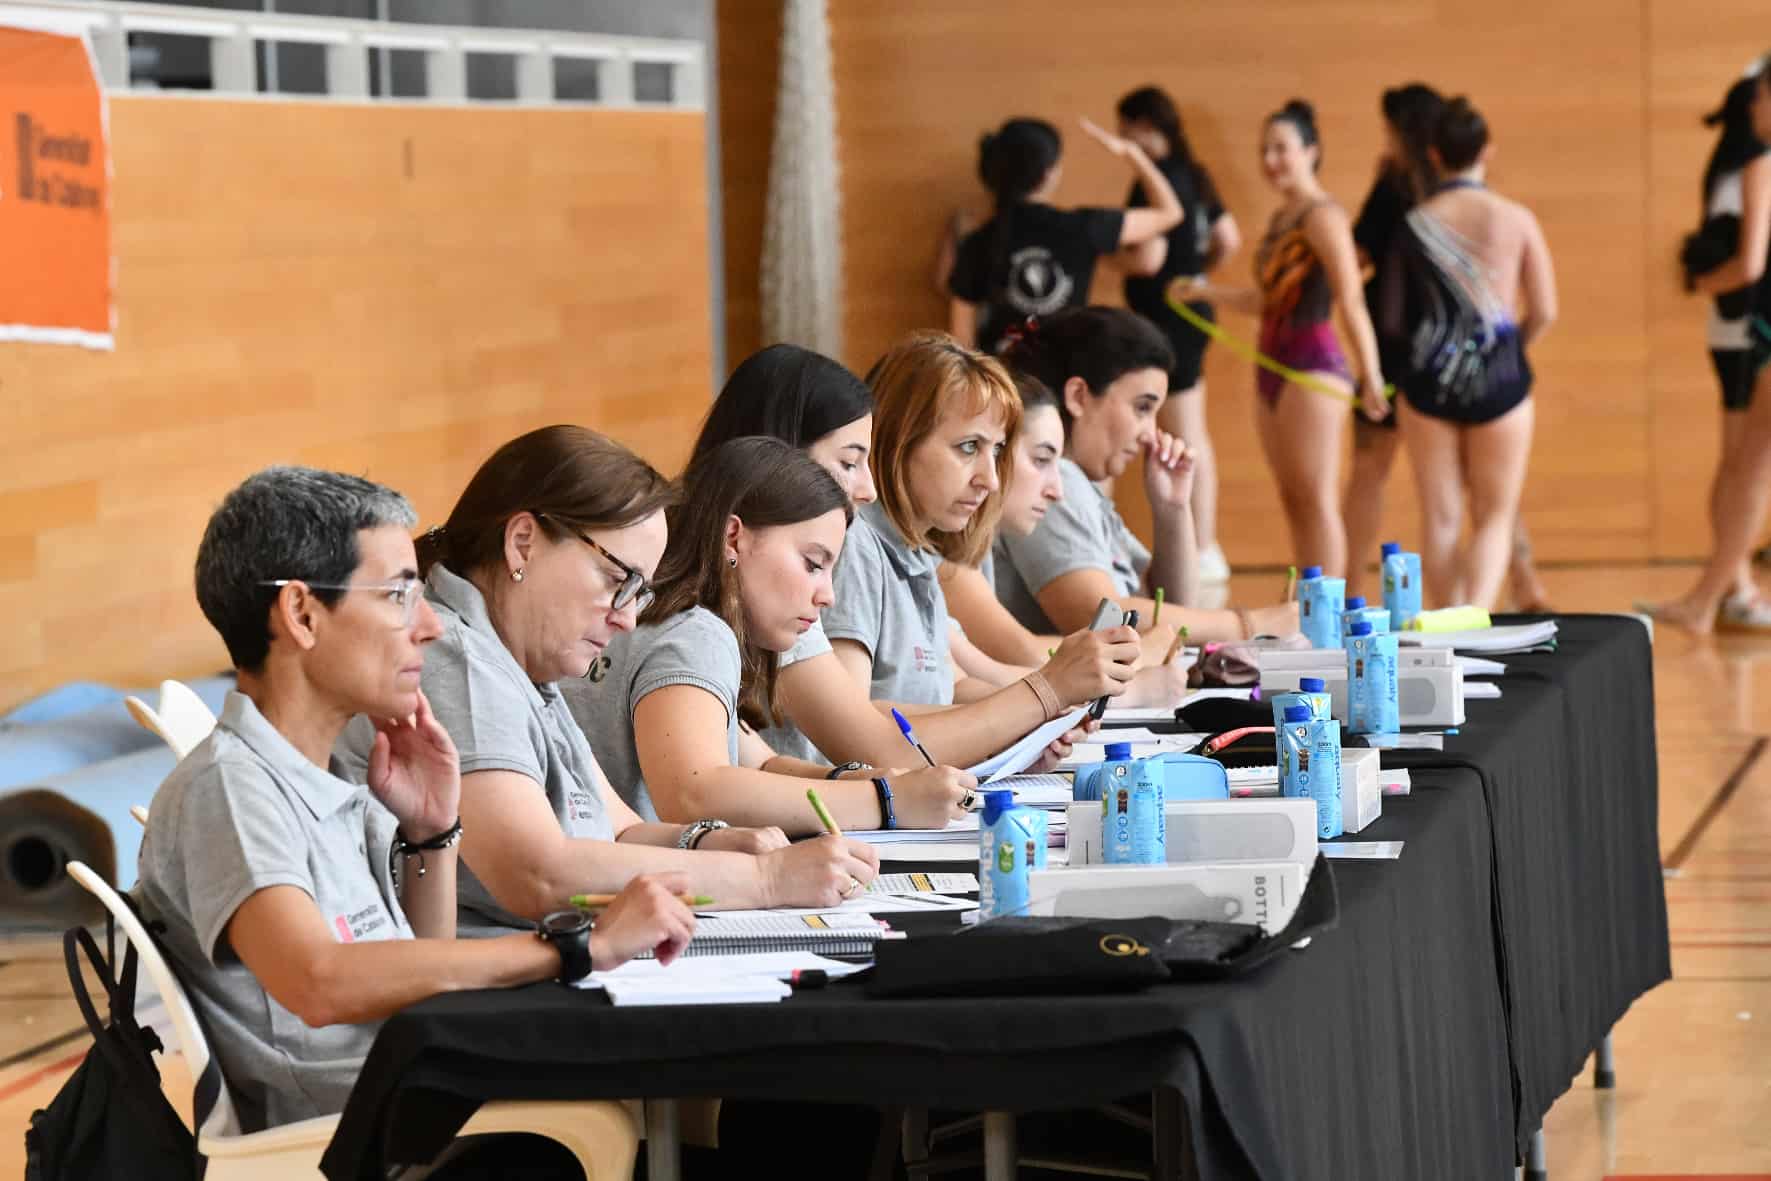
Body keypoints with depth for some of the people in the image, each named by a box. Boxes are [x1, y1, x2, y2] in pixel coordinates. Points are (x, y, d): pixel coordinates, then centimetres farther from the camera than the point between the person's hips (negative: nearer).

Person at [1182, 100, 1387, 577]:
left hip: (1314, 363, -9)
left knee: (1316, 499, -9)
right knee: (1292, 501, 11)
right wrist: (1205, 291, 10)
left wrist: (1370, 375, -27)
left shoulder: (1322, 216, -12)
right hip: (1274, 366, 9)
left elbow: (1351, 300, -20)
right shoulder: (1281, 218, 15)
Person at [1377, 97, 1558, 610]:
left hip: (1428, 380, 1)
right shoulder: (1516, 220, -4)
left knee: (1439, 519, 11)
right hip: (1498, 376, -1)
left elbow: (1393, 317, 1)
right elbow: (1544, 313, -3)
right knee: (1494, 518, 8)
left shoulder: (1414, 224, -3)